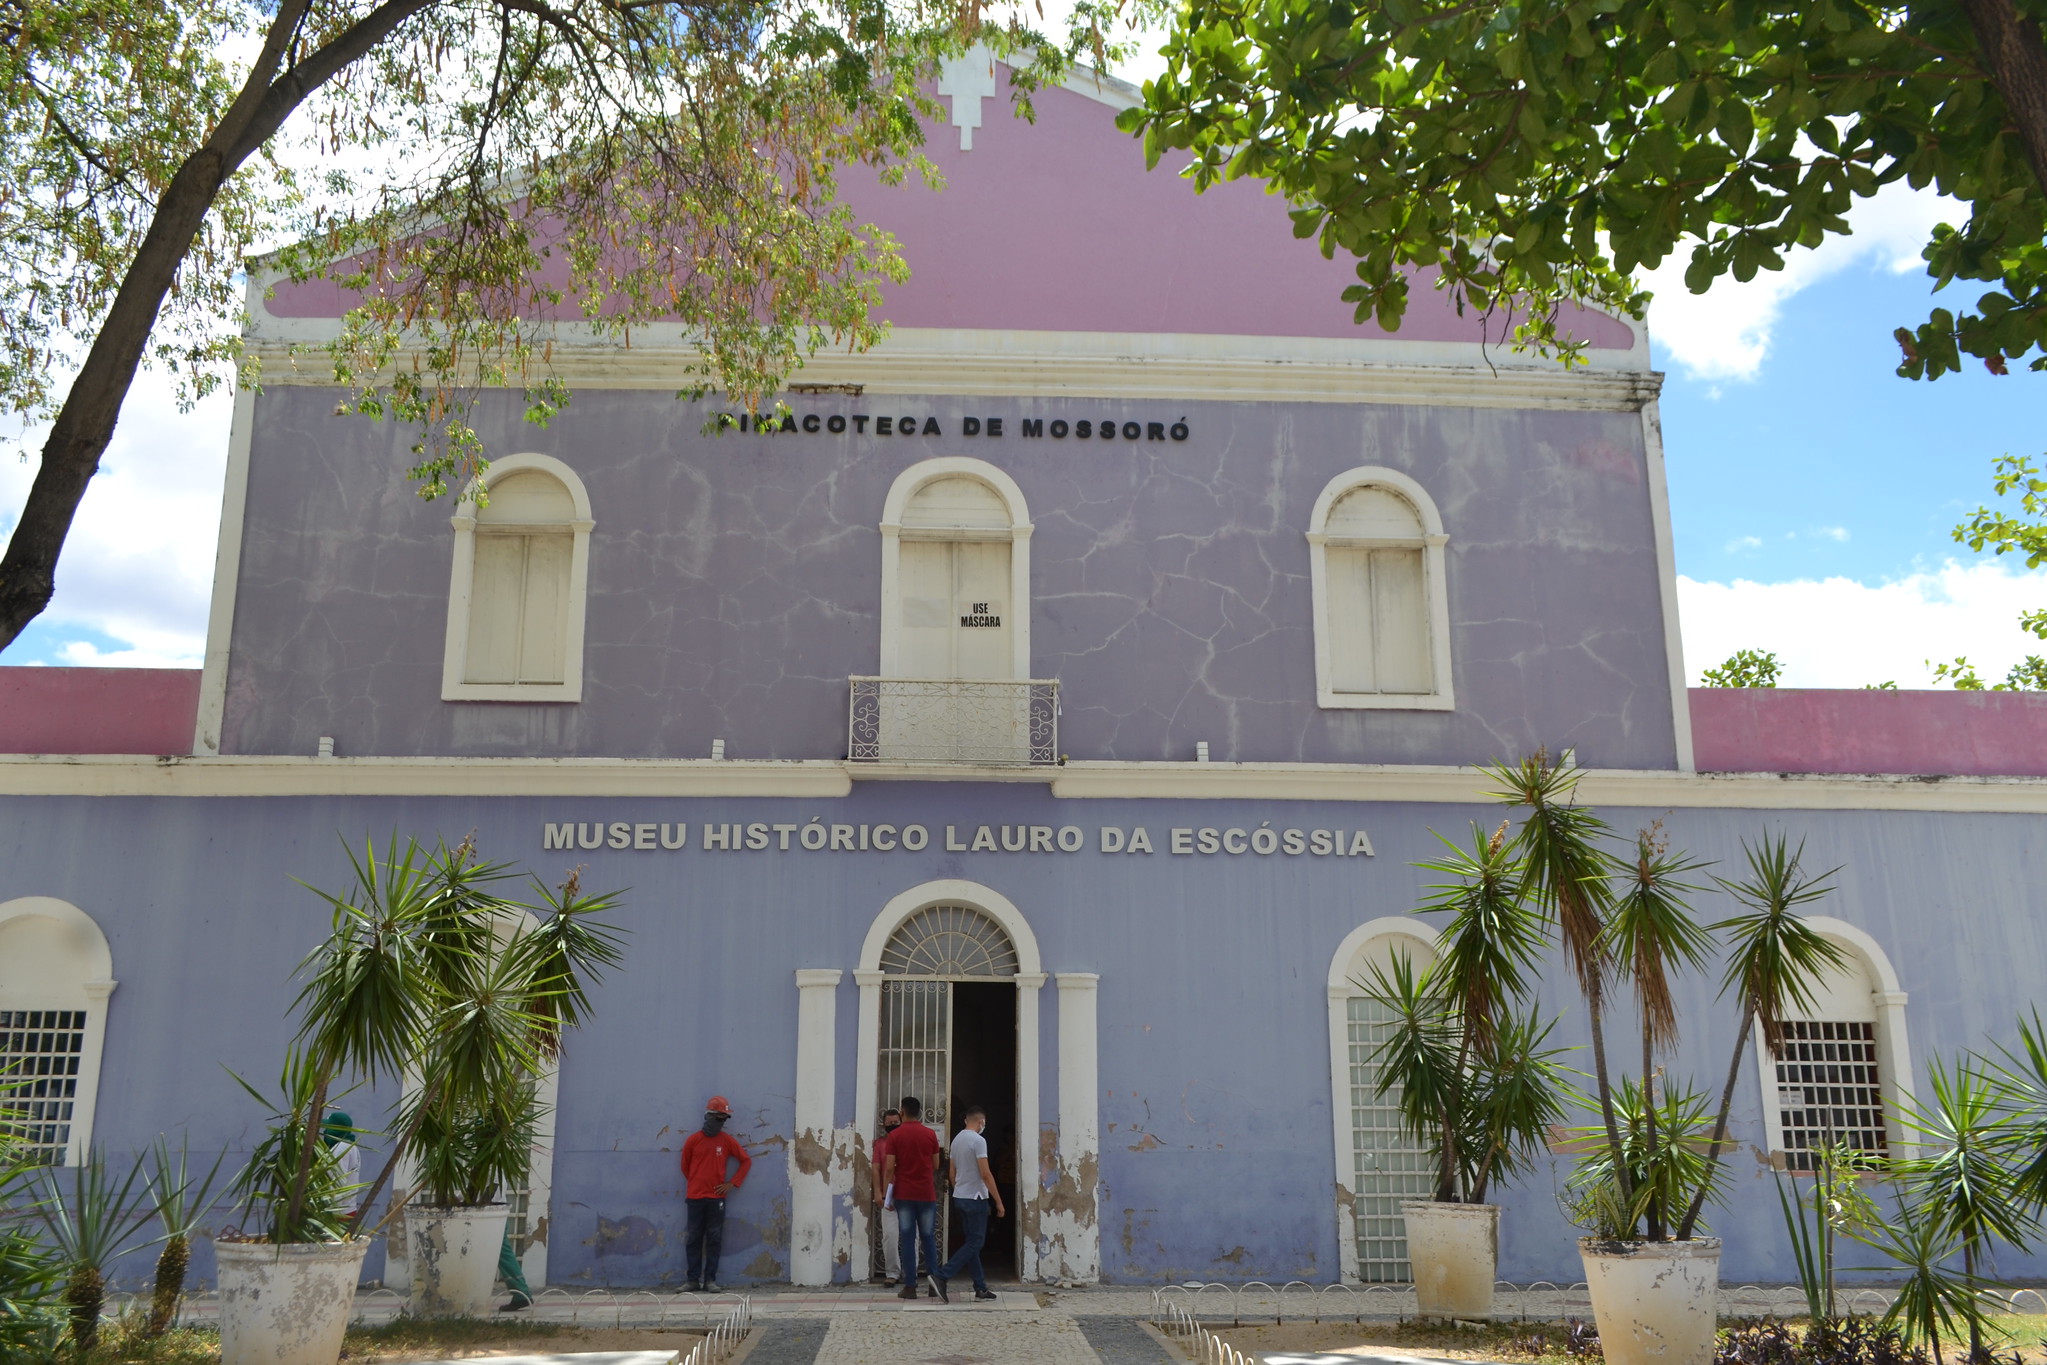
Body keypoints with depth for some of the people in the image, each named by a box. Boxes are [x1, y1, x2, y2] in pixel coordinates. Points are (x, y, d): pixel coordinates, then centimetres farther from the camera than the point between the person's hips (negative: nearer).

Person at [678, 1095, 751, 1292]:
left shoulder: (728, 1141, 1)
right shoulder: (693, 1140, 0)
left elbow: (746, 1161, 7)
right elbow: (685, 1165, 13)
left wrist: (732, 1183, 1)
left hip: (716, 1197, 0)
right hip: (695, 1197, 0)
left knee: (714, 1239, 0)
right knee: (694, 1238, 3)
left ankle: (710, 1280, 4)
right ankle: (693, 1279, 9)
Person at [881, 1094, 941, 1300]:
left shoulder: (895, 1136, -4)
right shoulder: (930, 1135, 1)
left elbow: (889, 1168, -6)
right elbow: (936, 1165, 8)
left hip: (904, 1194, -1)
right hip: (927, 1194, 1)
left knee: (908, 1240, 2)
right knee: (929, 1238, 9)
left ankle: (910, 1287, 0)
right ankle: (934, 1284, 7)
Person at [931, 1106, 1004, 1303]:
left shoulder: (956, 1140, 11)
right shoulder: (978, 1140, -15)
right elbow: (985, 1174, -19)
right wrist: (998, 1201, -15)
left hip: (960, 1197, 9)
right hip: (975, 1198, -9)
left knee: (973, 1243, 11)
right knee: (974, 1244, -4)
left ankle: (981, 1289, 13)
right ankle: (942, 1277, -12)